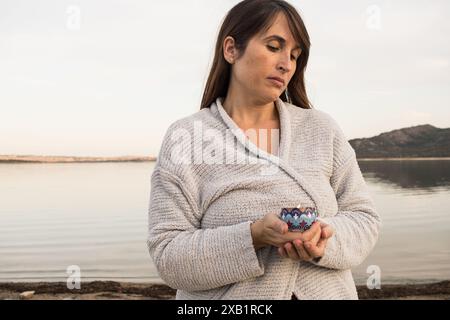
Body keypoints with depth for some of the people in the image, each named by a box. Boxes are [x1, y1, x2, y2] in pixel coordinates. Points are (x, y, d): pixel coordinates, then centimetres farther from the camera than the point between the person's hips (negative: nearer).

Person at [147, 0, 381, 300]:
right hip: (229, 294, -2)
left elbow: (363, 217, -1)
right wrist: (253, 237, -28)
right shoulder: (185, 139, -10)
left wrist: (324, 241, -21)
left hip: (326, 290, 3)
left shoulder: (323, 129, -3)